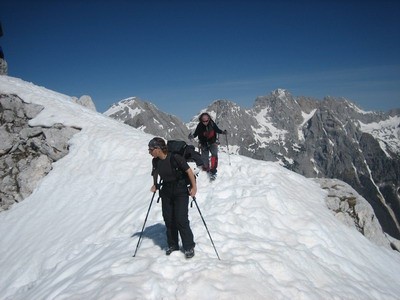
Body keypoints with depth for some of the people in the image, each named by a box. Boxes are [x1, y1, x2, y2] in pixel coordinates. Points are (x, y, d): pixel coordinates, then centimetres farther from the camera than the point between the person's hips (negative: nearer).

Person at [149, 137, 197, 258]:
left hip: (181, 192, -5)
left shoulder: (175, 158, -22)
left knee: (181, 220, -8)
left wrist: (194, 187, -16)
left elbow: (189, 171, -15)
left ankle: (189, 247, 9)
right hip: (166, 192, 6)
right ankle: (172, 245, 26)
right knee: (168, 220, 8)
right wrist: (155, 185, 12)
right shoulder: (155, 161, -3)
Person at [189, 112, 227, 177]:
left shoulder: (212, 124, -15)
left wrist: (222, 132, -15)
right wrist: (192, 136, -29)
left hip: (212, 142, 0)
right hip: (204, 144, 0)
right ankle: (206, 168, 30)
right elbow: (195, 134, -9)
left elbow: (217, 130, 0)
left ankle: (213, 170, -18)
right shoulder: (200, 126, -17)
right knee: (205, 158, 2)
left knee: (214, 154, -21)